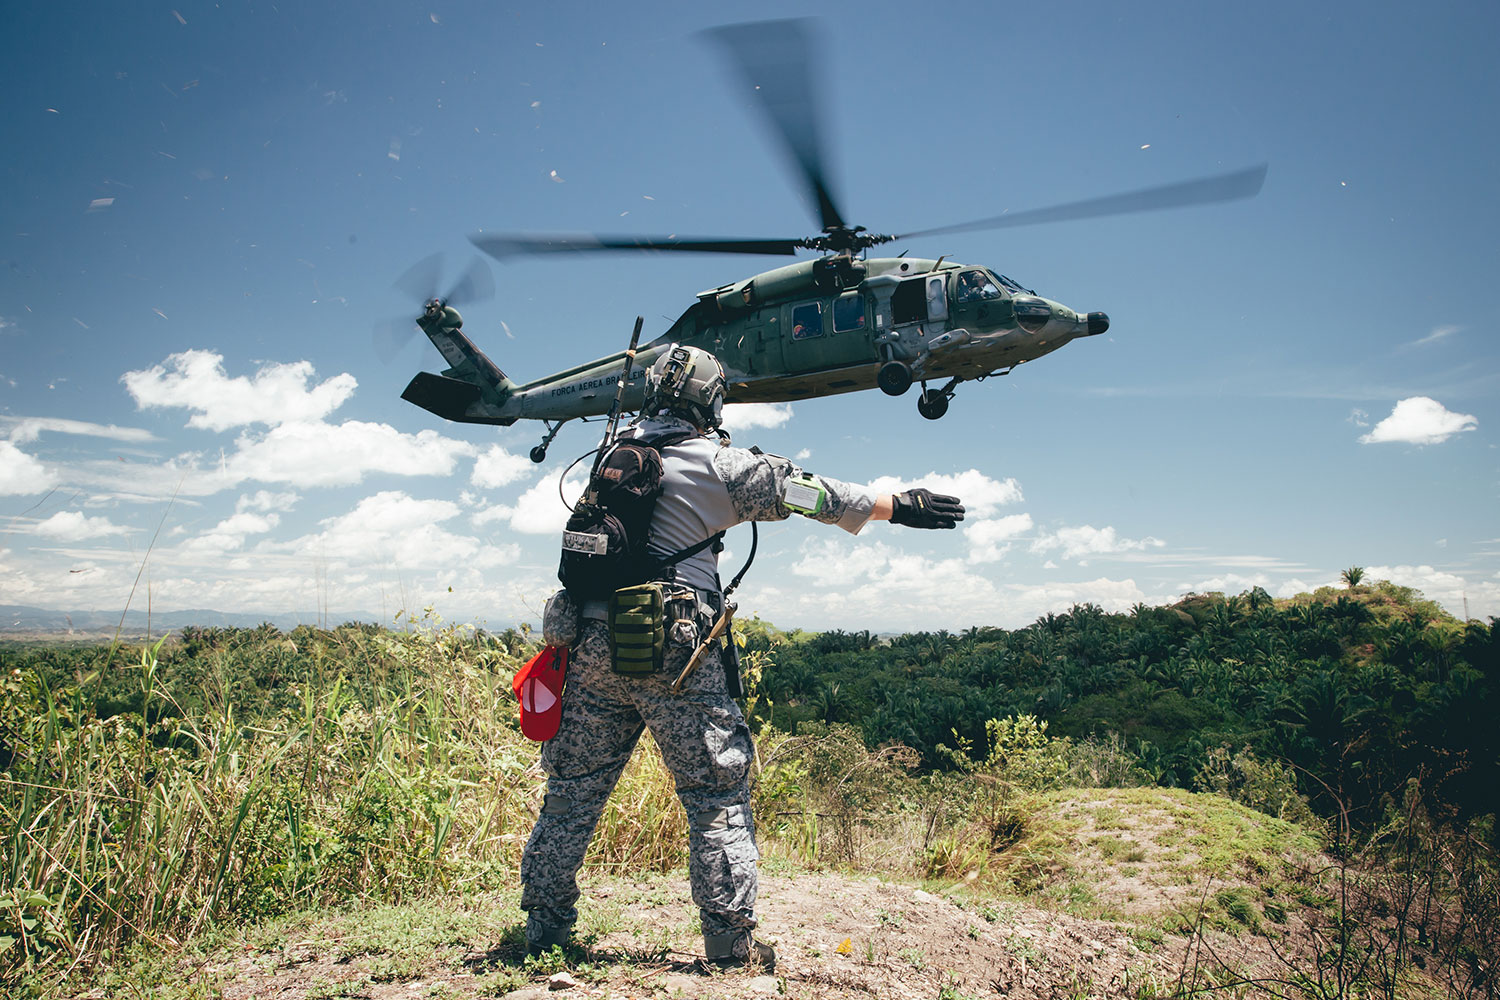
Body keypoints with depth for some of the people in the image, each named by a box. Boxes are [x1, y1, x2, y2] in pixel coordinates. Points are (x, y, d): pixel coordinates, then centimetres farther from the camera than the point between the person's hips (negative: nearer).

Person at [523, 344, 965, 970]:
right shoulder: (715, 462, -3)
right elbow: (799, 491, 0)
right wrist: (897, 506, 6)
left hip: (592, 641, 6)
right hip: (671, 649, -5)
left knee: (572, 793, 15)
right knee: (717, 798, 5)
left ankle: (544, 930, 25)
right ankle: (731, 947, 8)